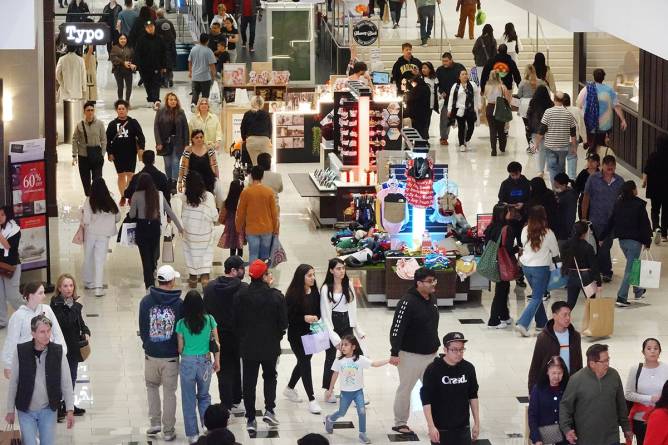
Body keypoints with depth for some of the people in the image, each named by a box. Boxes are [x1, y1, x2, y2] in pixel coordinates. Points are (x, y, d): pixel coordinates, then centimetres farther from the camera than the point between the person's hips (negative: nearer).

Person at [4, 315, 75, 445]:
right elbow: (13, 383, -3)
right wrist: (10, 410, 1)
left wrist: (70, 410, -6)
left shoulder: (58, 352, -8)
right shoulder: (20, 351, -12)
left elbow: (66, 383, -3)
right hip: (26, 410, -1)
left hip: (48, 410, 1)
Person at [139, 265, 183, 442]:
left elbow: (142, 328, 3)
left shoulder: (146, 301, -6)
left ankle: (155, 422, 15)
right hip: (171, 355, -1)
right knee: (169, 391, 8)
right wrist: (180, 348, 12)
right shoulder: (179, 303, -11)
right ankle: (168, 430, 12)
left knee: (152, 386, 22)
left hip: (151, 354, 1)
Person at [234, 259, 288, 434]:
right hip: (270, 345, -1)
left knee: (249, 381, 10)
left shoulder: (241, 295, -9)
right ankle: (269, 410, 10)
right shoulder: (276, 296, -15)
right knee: (270, 376, 22)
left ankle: (250, 419, 10)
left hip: (248, 346, 1)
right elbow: (283, 322, -9)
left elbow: (236, 321, -3)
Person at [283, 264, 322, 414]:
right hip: (296, 335, -7)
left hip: (311, 333, 7)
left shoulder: (315, 292, 1)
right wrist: (304, 318, -27)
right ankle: (312, 400, -4)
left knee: (304, 361, 18)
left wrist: (316, 317, -8)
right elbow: (288, 316, -16)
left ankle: (290, 388, 41)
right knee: (305, 364, -7)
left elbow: (319, 311, 12)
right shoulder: (292, 294, -18)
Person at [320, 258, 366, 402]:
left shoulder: (348, 286, 5)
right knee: (330, 357, 7)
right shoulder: (326, 289, -11)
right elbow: (325, 314, -12)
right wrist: (333, 336, -16)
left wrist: (358, 329, 10)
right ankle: (328, 393, 17)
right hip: (332, 324, -4)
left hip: (347, 324, 4)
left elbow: (353, 309, 10)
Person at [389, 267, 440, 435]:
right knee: (405, 389, 6)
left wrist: (436, 346, 21)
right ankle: (400, 423, 18)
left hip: (430, 354, 7)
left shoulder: (432, 299, 5)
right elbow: (397, 329, -22)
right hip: (411, 355, -7)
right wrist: (394, 353, -25)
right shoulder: (408, 303, -20)